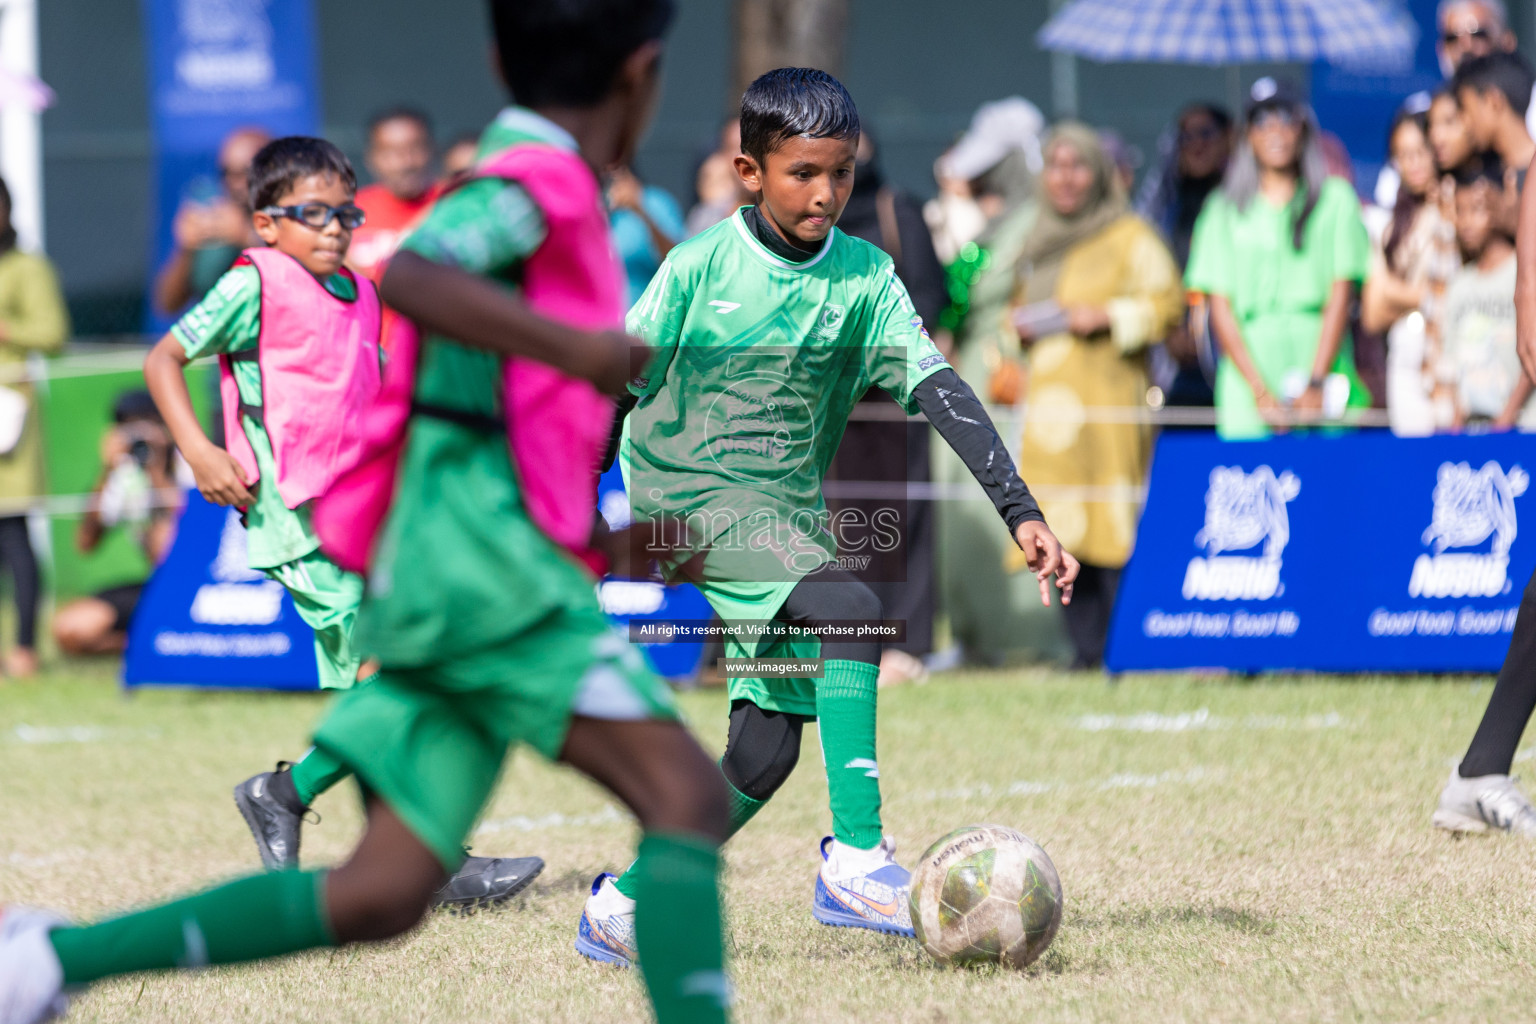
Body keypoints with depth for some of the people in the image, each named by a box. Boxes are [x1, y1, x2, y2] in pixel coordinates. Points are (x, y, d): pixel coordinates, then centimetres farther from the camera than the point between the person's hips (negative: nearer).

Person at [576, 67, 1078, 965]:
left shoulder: (864, 277, 0)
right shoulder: (699, 268, -9)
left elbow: (937, 388, -9)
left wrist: (1020, 510, -19)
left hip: (791, 512, 5)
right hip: (691, 498, -5)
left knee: (767, 752, 1)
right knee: (851, 609, -30)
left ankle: (628, 900, 19)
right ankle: (855, 860, -32)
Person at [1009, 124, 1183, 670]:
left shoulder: (1130, 237, 1)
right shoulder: (1039, 241, 21)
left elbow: (1167, 303, -4)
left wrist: (1104, 317, -14)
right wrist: (1021, 324, 10)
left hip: (1108, 403, -6)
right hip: (1048, 398, 6)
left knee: (1113, 523, -13)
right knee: (1062, 531, 0)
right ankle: (1085, 647, 3)